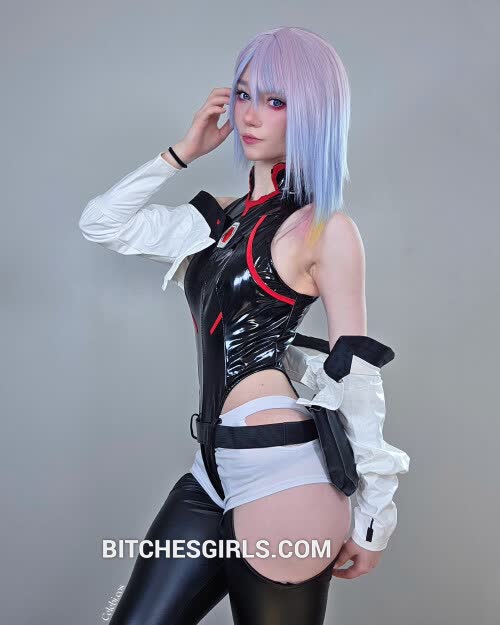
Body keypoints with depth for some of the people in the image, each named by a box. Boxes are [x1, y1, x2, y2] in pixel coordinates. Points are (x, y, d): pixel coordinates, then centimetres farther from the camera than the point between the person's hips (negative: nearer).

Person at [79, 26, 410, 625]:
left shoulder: (325, 230, -7)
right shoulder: (224, 217, 13)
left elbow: (357, 375, -7)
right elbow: (101, 222, 16)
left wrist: (374, 516, -5)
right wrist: (185, 149, 11)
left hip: (283, 474, -7)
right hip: (213, 470, 7)